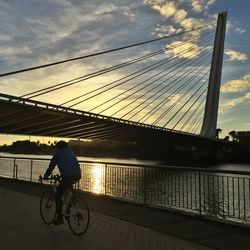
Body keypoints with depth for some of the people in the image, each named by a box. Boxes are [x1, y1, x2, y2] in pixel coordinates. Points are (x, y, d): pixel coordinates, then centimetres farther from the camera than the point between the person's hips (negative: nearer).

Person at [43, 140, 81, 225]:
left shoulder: (58, 153, 11)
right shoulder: (71, 152, 26)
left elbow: (51, 166, 12)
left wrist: (45, 176, 24)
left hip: (67, 176, -6)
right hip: (77, 175, 6)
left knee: (58, 195, 7)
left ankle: (59, 217, 8)